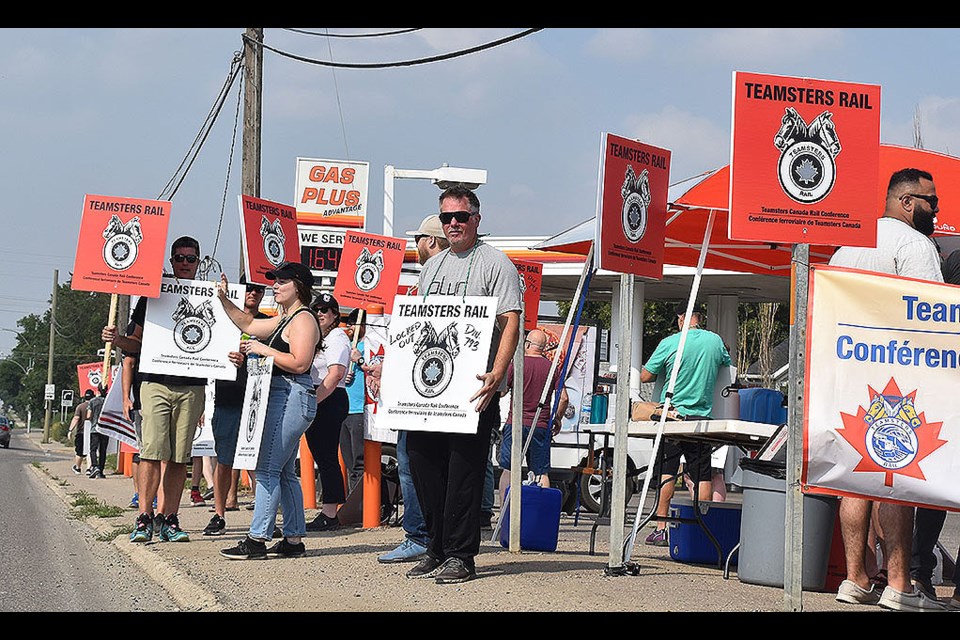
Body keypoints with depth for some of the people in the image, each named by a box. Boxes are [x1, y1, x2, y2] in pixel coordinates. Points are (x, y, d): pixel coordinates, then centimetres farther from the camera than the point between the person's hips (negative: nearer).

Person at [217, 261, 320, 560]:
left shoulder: (303, 319, -10)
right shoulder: (284, 320, 21)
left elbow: (299, 364, -20)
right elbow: (248, 325, 31)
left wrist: (264, 350, -14)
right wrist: (223, 299, 24)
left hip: (291, 398, -11)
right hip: (282, 399, 11)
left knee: (267, 468, -13)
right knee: (284, 472, 11)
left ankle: (257, 539, -14)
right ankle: (294, 539, 13)